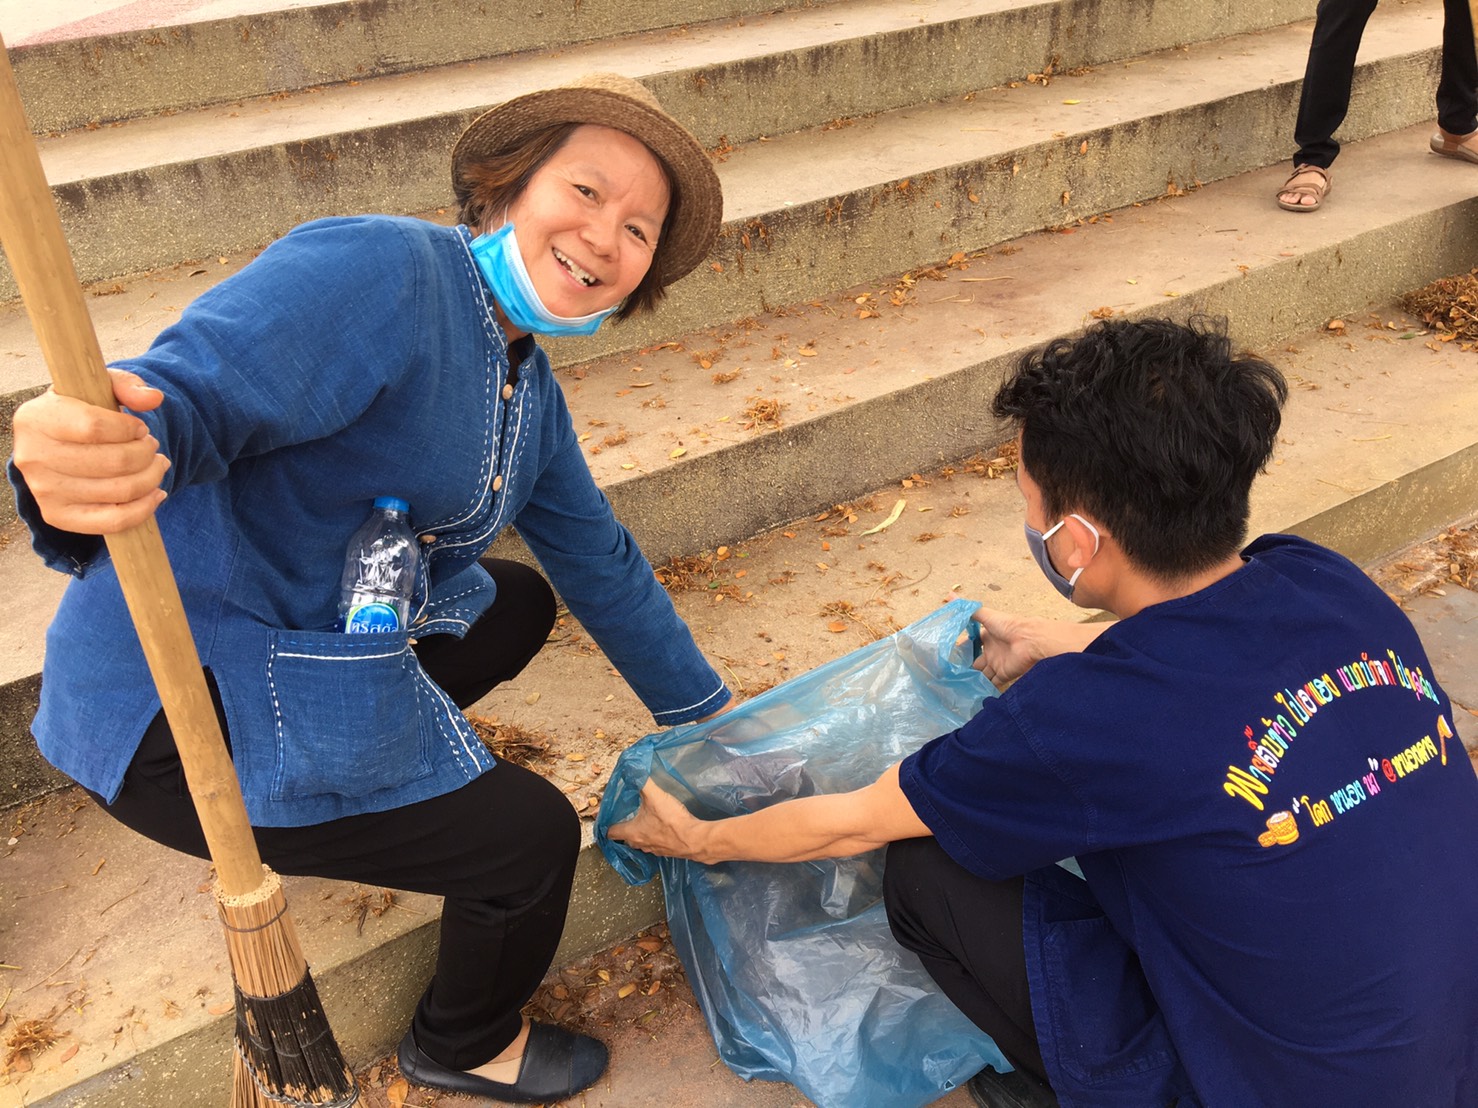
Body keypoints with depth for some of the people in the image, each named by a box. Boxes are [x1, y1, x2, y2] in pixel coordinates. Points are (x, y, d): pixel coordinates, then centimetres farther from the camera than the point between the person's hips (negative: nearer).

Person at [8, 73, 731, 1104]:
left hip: (343, 636, 9)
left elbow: (598, 558, 16)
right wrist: (92, 459, -60)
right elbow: (194, 391, -35)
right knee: (532, 838, -3)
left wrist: (708, 715, 22)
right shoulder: (383, 273, -23)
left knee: (519, 605, 23)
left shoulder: (529, 387, 7)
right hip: (181, 710, -9)